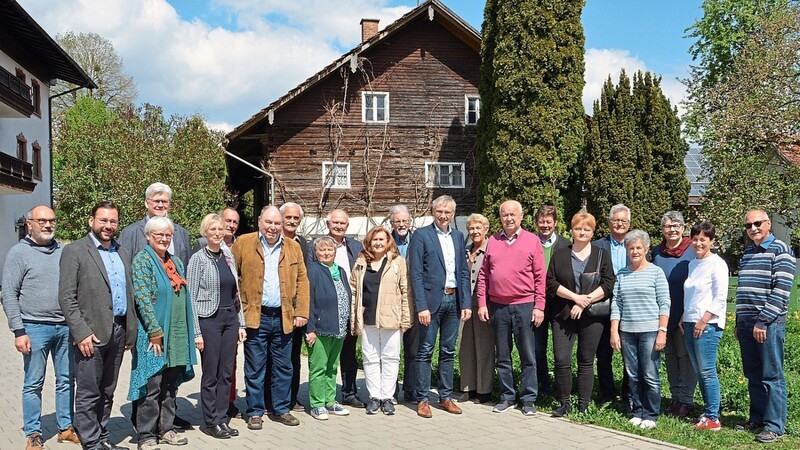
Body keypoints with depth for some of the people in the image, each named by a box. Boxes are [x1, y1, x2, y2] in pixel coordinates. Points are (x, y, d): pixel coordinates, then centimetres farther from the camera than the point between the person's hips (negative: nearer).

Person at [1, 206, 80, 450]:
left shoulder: (63, 251, 9)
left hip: (65, 327, 4)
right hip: (35, 328, -4)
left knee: (66, 380, 9)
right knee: (33, 384, 4)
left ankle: (66, 427, 21)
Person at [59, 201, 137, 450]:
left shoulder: (123, 252, 14)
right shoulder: (74, 251, -4)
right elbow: (66, 297, -10)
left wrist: (130, 331, 11)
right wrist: (81, 333, -16)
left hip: (118, 332, 6)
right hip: (90, 334, -6)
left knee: (107, 392, 14)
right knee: (88, 394, 2)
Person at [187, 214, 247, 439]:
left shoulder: (228, 257, 9)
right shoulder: (198, 259, -7)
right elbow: (191, 298, -8)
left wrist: (240, 323, 11)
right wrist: (196, 332, -12)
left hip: (230, 319, 5)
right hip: (209, 319, -5)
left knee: (226, 373, 9)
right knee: (211, 374, 3)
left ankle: (222, 419, 19)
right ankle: (211, 422, 15)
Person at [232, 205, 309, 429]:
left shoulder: (293, 247, 8)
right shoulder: (243, 243, -1)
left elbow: (302, 281, 8)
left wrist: (301, 312, 0)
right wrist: (238, 311, -7)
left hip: (284, 317, 3)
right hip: (255, 317, -3)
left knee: (283, 367, 11)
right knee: (255, 368, 5)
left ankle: (281, 409, 24)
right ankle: (255, 412, 17)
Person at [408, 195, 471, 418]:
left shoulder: (458, 236, 12)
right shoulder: (421, 235, -4)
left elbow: (464, 272, 13)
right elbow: (416, 274, -9)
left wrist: (466, 303, 5)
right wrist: (421, 306, -15)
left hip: (453, 300, 5)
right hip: (432, 300, -5)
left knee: (448, 351, 12)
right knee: (425, 351, 1)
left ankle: (446, 397, 21)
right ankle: (423, 399, 9)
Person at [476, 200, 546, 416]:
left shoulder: (532, 241, 0)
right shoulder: (493, 241, 8)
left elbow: (540, 277, -1)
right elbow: (484, 275, 9)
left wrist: (539, 307, -6)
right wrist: (482, 304, 3)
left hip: (524, 306, -3)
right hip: (497, 307, 3)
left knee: (528, 357, 3)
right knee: (502, 356, 11)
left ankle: (528, 399, 14)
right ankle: (507, 397, 22)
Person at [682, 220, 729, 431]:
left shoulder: (717, 264, -7)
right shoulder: (693, 264, 15)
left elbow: (720, 298, -12)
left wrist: (703, 321, -15)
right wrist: (683, 318, 11)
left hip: (708, 325, -7)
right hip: (690, 324, 8)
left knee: (707, 372, -6)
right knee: (699, 372, 10)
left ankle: (712, 418, 0)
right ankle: (711, 410, 19)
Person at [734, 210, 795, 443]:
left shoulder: (780, 250, -6)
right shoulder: (747, 252, 16)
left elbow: (781, 291, -14)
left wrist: (763, 321, -18)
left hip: (769, 323, -7)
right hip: (746, 323, 7)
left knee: (772, 376, -1)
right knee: (753, 375, 13)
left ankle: (775, 426, 5)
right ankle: (757, 418, 23)